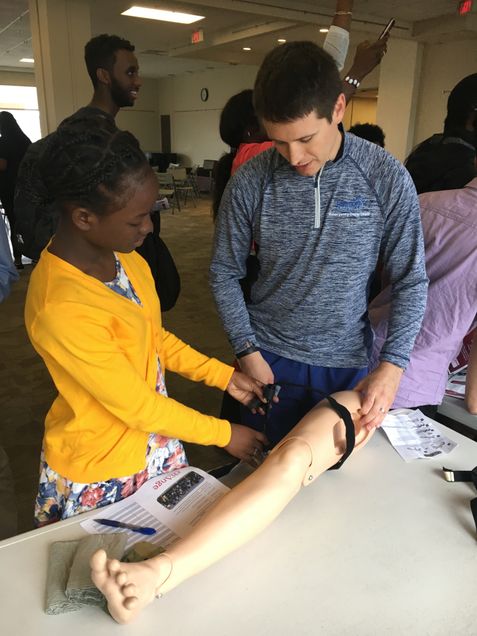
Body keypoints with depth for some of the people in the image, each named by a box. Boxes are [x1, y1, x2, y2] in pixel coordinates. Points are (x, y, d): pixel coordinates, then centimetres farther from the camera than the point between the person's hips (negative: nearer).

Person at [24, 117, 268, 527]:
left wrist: (223, 375, -1)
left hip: (155, 441, 6)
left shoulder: (125, 257, -9)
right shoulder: (61, 309, -33)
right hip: (98, 471, -6)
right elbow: (137, 405, -25)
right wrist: (224, 435, -13)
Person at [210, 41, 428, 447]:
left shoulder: (387, 178, -11)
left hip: (348, 364, 0)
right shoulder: (249, 182, -11)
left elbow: (411, 282, -5)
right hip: (269, 359, 0)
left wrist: (393, 366, -14)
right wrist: (248, 352, -8)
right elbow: (225, 273, -1)